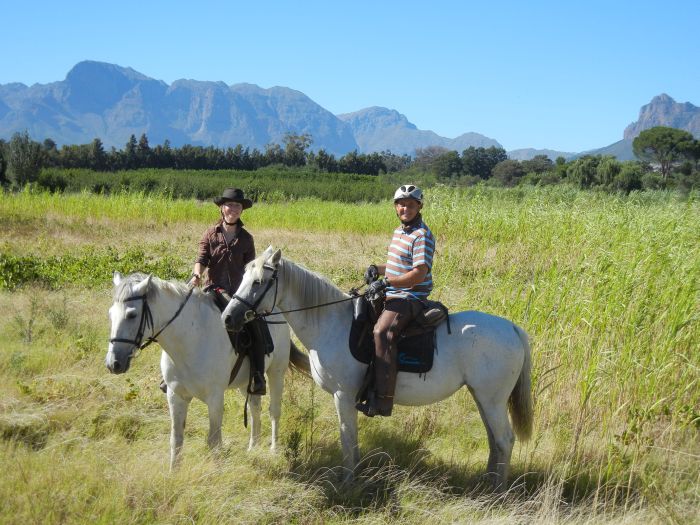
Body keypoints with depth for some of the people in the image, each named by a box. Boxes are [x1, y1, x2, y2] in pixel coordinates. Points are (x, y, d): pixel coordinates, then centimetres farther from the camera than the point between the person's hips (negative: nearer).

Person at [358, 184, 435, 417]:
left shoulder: (422, 236, -13)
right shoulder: (398, 232, 15)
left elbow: (419, 274, -23)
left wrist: (386, 282, -24)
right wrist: (377, 269, 8)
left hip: (410, 298, -11)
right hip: (391, 296, 11)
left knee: (382, 332, -31)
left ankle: (382, 401, -35)